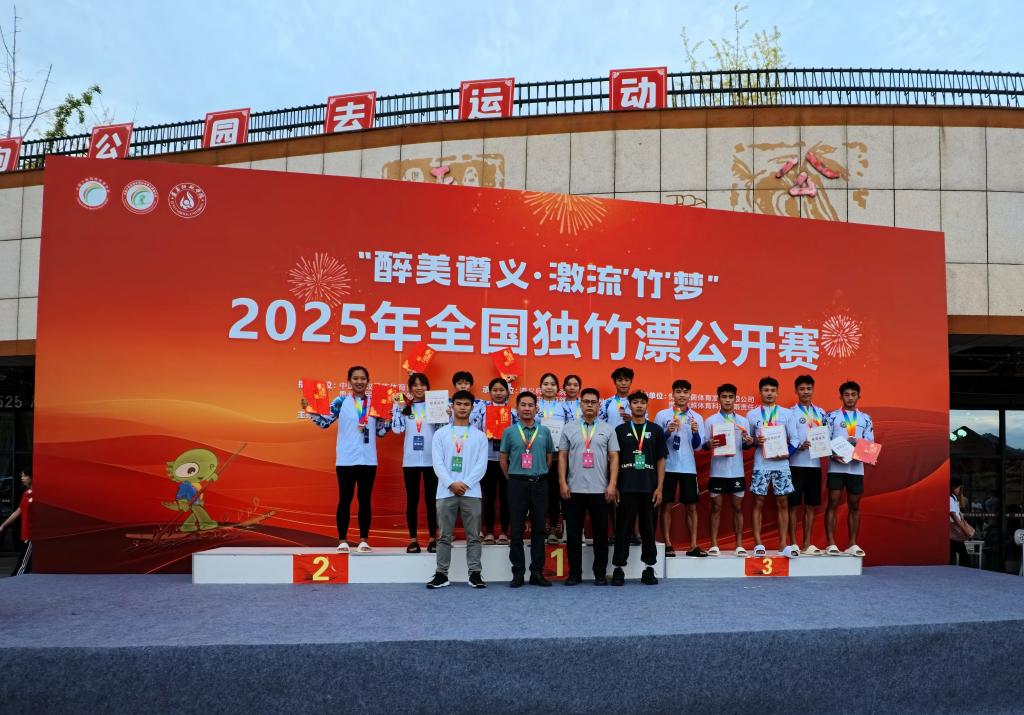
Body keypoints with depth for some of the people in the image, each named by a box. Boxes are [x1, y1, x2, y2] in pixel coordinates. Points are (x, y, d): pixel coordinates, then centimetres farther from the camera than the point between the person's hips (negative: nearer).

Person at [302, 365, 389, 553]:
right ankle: (343, 541, 12)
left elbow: (381, 431, 9)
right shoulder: (341, 401, 0)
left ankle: (364, 540, 14)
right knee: (345, 499, 4)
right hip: (346, 459, -2)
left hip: (368, 460, 2)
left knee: (365, 500, 7)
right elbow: (325, 422, -6)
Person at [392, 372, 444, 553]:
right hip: (411, 460, 1)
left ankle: (433, 539, 13)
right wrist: (398, 407, -9)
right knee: (412, 500, 6)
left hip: (431, 459, -1)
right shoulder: (404, 407, 6)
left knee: (431, 500, 6)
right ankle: (413, 540, 12)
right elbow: (397, 429, -6)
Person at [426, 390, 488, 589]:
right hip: (446, 491, 0)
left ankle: (475, 574, 9)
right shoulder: (440, 434, 8)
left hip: (471, 492, 0)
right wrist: (451, 484, -12)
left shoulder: (479, 436, 9)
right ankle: (441, 574, 11)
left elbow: (481, 464, 0)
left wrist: (465, 484, -12)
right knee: (445, 536, 4)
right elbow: (438, 463, 0)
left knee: (473, 536, 3)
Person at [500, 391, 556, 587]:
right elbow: (503, 459, 8)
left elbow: (549, 458, 14)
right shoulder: (509, 432, 2)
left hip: (539, 484, 2)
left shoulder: (544, 431, 6)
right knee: (517, 530, 2)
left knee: (538, 529, 5)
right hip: (517, 484, -1)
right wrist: (512, 479, 8)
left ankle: (537, 572, 13)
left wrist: (541, 476, 11)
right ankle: (518, 573, 10)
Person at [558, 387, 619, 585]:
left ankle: (600, 573, 17)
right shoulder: (569, 428, 6)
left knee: (601, 534, 6)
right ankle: (574, 573, 16)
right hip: (574, 489, 0)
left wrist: (612, 485, -5)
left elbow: (614, 458, 3)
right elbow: (562, 456, 5)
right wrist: (562, 482, -3)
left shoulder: (607, 429, 5)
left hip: (600, 490, 0)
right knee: (573, 534, 5)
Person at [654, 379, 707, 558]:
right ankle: (668, 545, 9)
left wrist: (695, 432, -15)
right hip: (668, 467, -2)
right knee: (666, 506, 2)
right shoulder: (662, 415, 2)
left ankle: (693, 546, 10)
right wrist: (668, 432, -16)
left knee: (691, 507, 4)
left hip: (688, 467, 2)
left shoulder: (697, 418, 8)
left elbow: (697, 445, 5)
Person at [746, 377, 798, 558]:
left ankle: (783, 544, 8)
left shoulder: (786, 413, 8)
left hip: (781, 464, 1)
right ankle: (758, 544, 5)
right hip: (761, 465, -1)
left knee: (782, 503, 3)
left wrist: (788, 452, -9)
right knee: (758, 503, 0)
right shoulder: (752, 414, 6)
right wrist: (755, 441, -12)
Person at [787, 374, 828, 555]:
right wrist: (799, 446, -27)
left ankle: (807, 544, 17)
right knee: (793, 505, 0)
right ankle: (793, 544, 8)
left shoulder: (820, 412, 13)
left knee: (811, 506, 9)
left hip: (815, 464, 5)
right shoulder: (790, 412, -2)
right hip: (796, 464, -5)